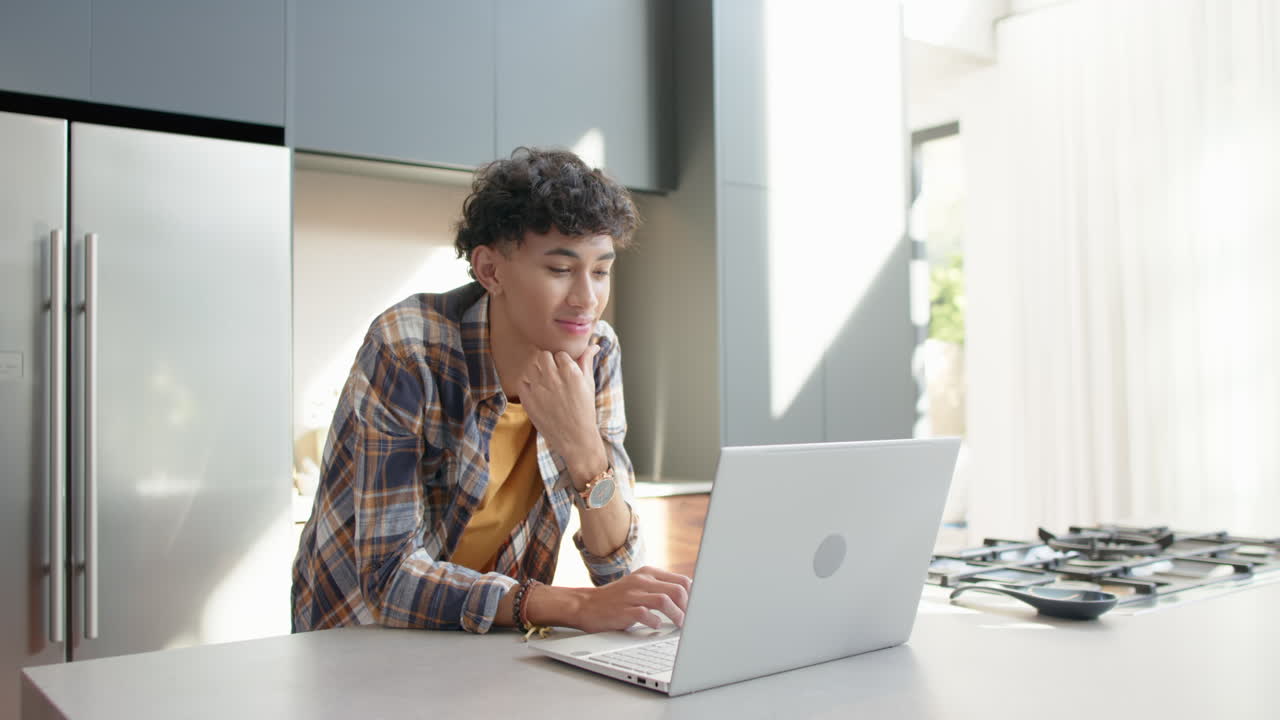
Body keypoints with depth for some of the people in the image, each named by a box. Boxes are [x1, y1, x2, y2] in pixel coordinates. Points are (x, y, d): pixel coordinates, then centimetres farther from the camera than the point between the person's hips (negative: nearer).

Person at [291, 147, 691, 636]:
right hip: (361, 639, -3)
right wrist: (576, 607, -35)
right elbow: (388, 576, -25)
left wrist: (583, 448, -27)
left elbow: (620, 571, -9)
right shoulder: (406, 351, -21)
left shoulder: (596, 353, -8)